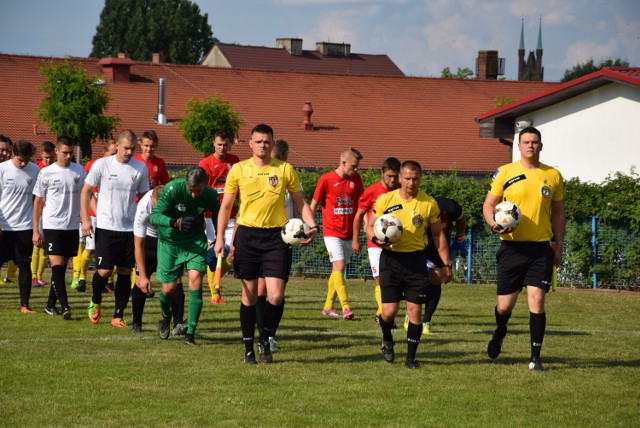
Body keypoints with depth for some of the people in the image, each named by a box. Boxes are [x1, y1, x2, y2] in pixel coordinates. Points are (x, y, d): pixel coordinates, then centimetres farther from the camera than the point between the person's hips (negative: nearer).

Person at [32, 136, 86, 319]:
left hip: (72, 226, 3)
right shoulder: (46, 173, -2)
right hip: (52, 226, -3)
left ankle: (51, 304, 19)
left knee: (62, 267, 8)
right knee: (57, 265, -12)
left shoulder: (79, 171, 5)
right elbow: (37, 201, 3)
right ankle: (64, 306, -19)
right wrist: (35, 230, 0)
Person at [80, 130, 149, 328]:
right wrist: (85, 219, -5)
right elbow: (86, 191, 3)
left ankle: (118, 315, 11)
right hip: (106, 227, -2)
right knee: (104, 270, -7)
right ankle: (95, 301, 23)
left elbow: (144, 198, 13)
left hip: (130, 228, 2)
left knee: (125, 272, 3)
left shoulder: (141, 168, 3)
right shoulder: (102, 165, -4)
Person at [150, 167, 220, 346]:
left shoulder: (211, 195, -15)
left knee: (195, 280, -17)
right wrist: (174, 222, -47)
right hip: (170, 241, -1)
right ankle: (166, 316, 39)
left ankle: (190, 333, -12)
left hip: (195, 240, 1)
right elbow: (154, 216, -29)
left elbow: (218, 217, 7)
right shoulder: (173, 189, -25)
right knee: (169, 288, 3)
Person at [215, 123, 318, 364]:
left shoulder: (285, 170, 3)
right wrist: (220, 238, 1)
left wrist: (312, 226, -6)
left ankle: (265, 340, 14)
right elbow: (226, 206, 9)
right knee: (249, 295, 5)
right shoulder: (238, 170, 4)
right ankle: (249, 348, 16)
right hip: (247, 236, 0)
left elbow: (300, 203, 10)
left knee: (276, 296, -10)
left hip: (275, 237, 0)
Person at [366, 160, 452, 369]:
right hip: (391, 258, 0)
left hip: (416, 259, 0)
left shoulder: (429, 203, 0)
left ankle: (411, 357, 8)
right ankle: (387, 339, 29)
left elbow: (438, 234, 8)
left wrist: (446, 264, 5)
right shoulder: (385, 200, -2)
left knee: (415, 309, -4)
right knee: (389, 311, -4)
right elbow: (370, 226, 7)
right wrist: (376, 238, -16)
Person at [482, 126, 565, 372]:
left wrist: (559, 247, 9)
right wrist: (494, 224, -15)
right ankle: (500, 331, 40)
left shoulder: (553, 176, 7)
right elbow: (488, 205, 6)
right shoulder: (505, 173, 1)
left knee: (536, 300, -9)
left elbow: (558, 213, 14)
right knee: (504, 305, 3)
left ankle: (535, 358, 0)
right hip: (512, 247, -1)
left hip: (540, 248, 1)